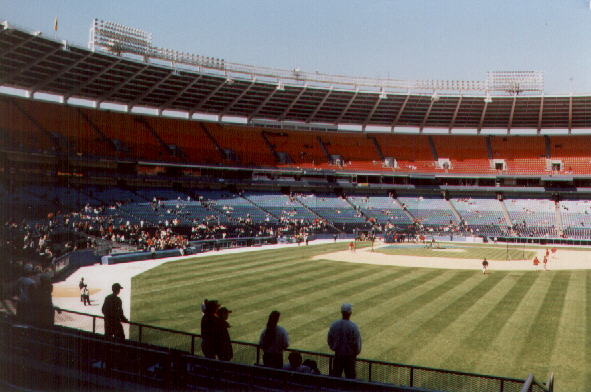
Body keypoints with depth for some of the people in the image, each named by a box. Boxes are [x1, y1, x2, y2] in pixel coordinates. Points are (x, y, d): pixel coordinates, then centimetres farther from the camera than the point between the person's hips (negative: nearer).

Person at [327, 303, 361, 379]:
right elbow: (357, 342, -13)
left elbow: (329, 339, 4)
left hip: (338, 354, 4)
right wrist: (356, 352, 5)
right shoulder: (353, 326, -19)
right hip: (350, 355, -3)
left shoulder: (334, 325, -6)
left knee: (335, 375, 14)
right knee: (350, 375, 9)